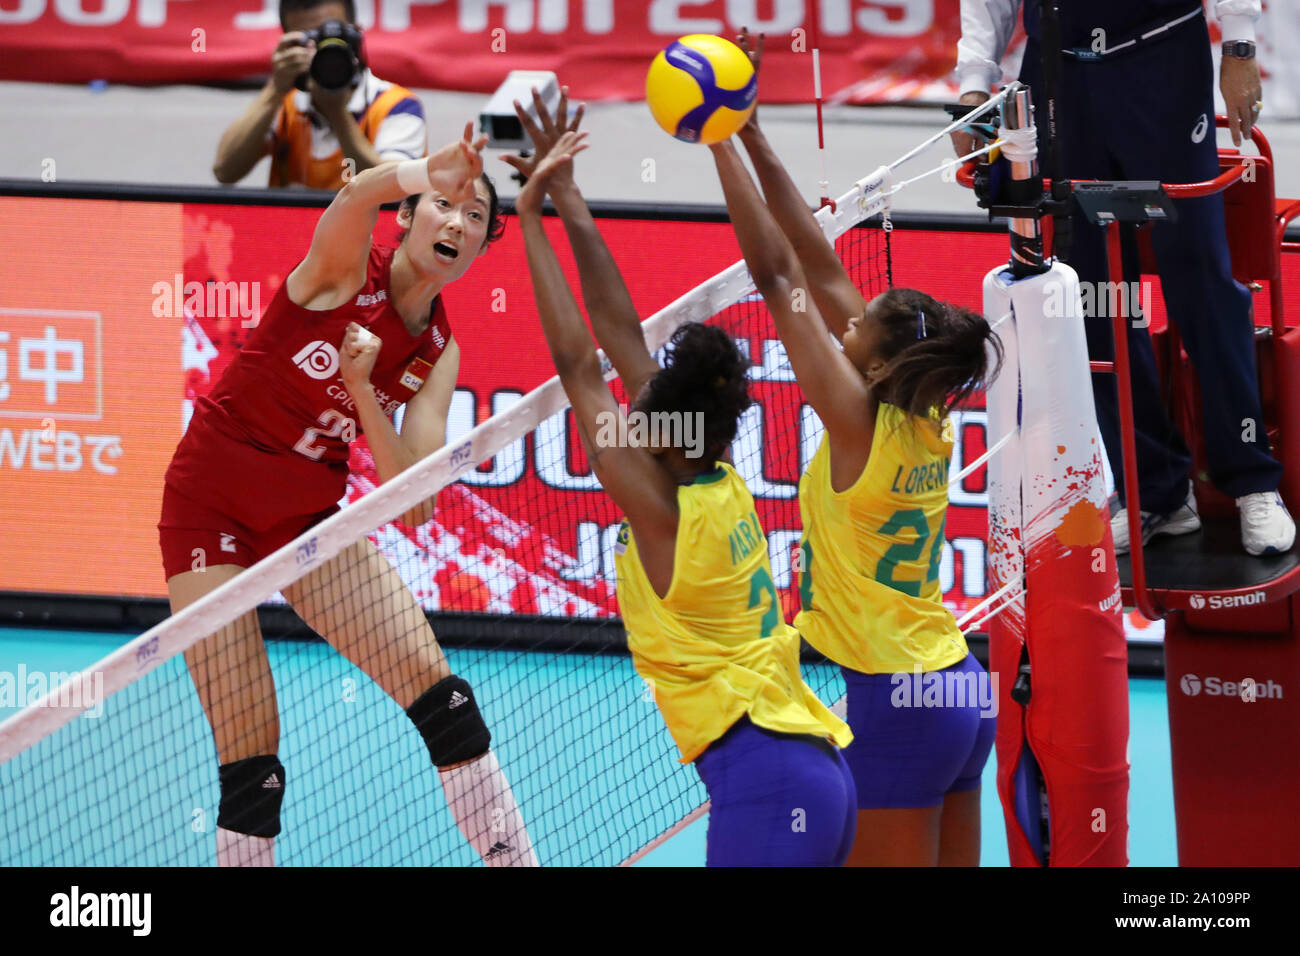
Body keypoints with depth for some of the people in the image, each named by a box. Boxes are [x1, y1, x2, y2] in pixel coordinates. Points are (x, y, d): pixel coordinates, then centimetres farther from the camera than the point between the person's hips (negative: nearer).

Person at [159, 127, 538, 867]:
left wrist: (363, 390, -25)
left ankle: (516, 858, 4)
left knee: (438, 690, -6)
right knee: (250, 758, -11)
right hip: (213, 506, -5)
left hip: (310, 518, 5)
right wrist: (424, 173, -61)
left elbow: (415, 505, -11)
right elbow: (357, 196, -40)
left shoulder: (437, 353, 0)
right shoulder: (347, 268, -14)